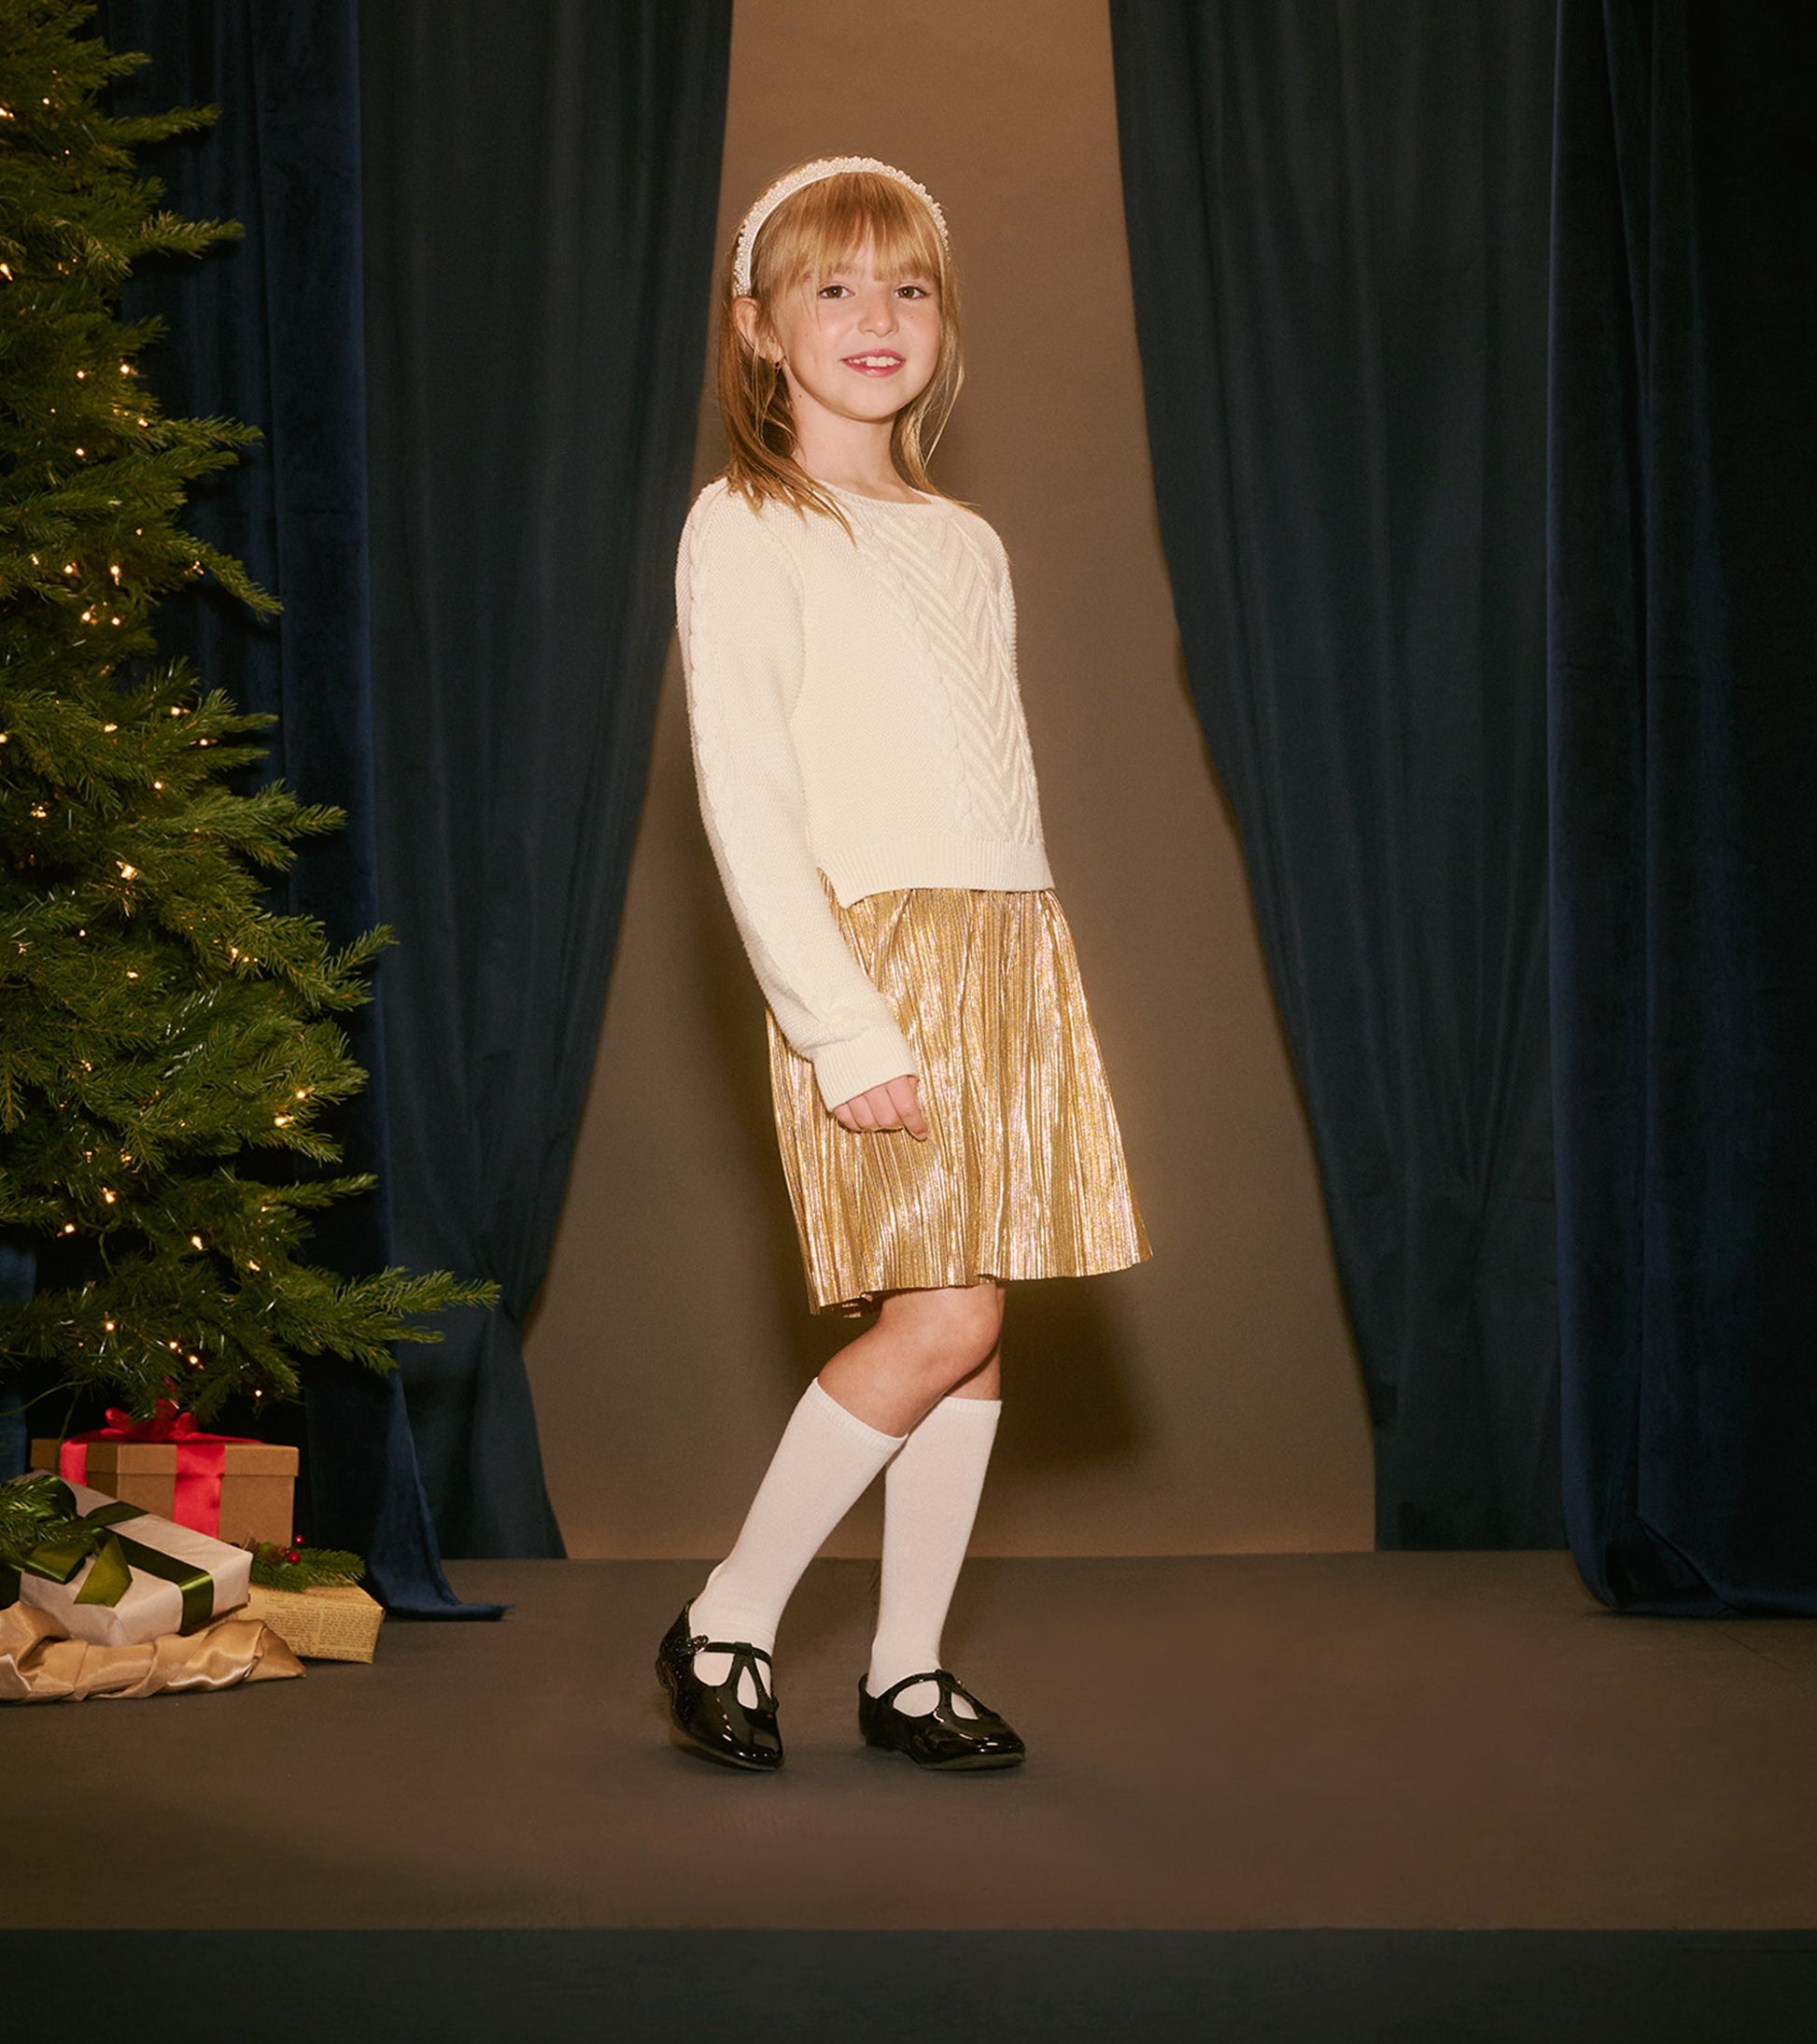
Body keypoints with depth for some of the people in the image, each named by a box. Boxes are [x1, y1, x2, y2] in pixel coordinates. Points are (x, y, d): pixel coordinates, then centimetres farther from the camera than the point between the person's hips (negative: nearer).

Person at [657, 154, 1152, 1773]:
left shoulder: (967, 544, 19)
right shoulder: (744, 529, -1)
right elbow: (744, 799, -9)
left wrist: (1019, 985, 11)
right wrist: (843, 1027, -17)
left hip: (1014, 954, 6)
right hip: (875, 952, -6)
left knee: (976, 1327, 3)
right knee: (943, 1317, -12)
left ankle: (908, 1668, 15)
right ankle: (726, 1626, 4)